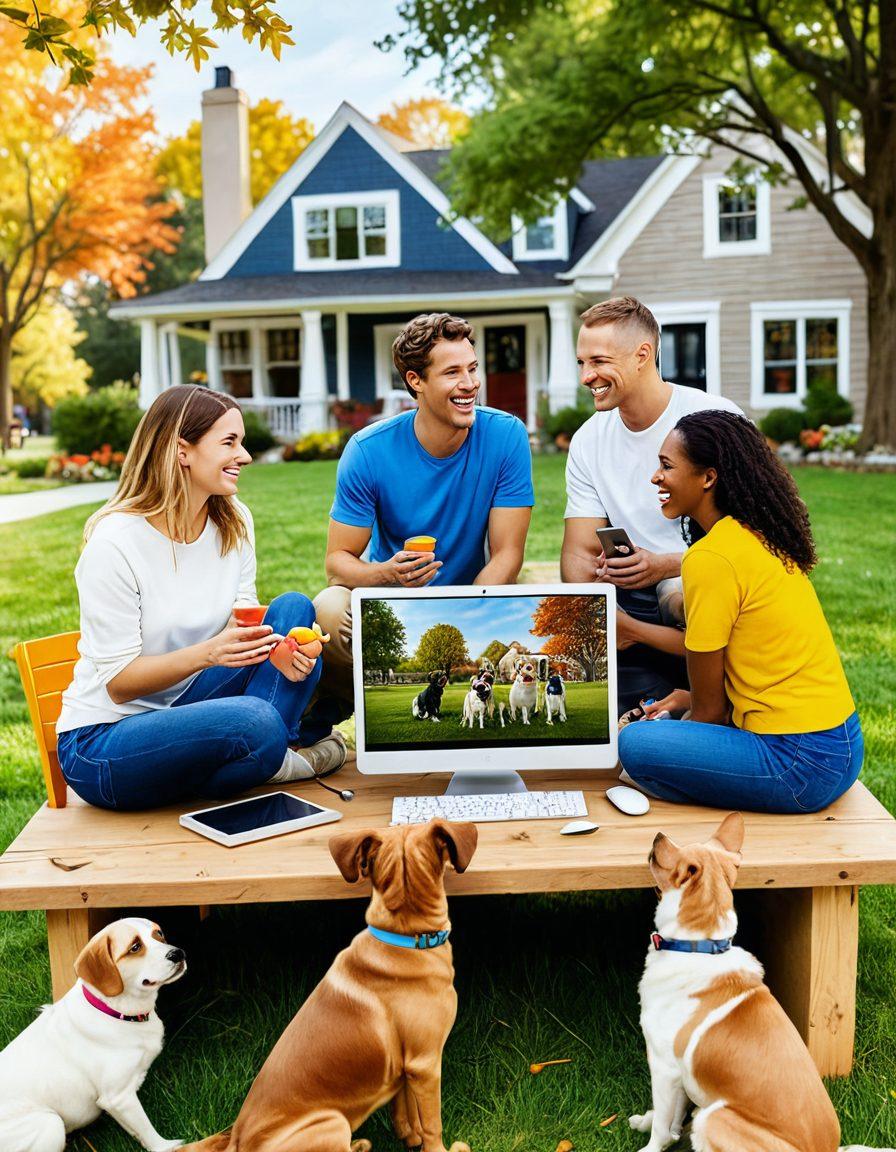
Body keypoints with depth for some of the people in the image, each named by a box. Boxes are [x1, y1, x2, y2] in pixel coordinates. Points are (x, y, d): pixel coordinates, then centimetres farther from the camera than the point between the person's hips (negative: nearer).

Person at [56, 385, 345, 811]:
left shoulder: (234, 522, 1)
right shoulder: (113, 543, -20)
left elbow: (242, 622, 3)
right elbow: (118, 682, -18)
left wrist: (276, 647, -21)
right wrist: (206, 653, -35)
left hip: (185, 705, 7)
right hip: (102, 742, -7)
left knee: (292, 608, -10)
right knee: (253, 719, -35)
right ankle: (281, 762, -2)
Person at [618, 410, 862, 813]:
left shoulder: (711, 558, -18)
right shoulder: (760, 536, 9)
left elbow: (710, 709, -10)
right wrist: (691, 699, 14)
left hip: (801, 763, -10)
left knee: (634, 745, -14)